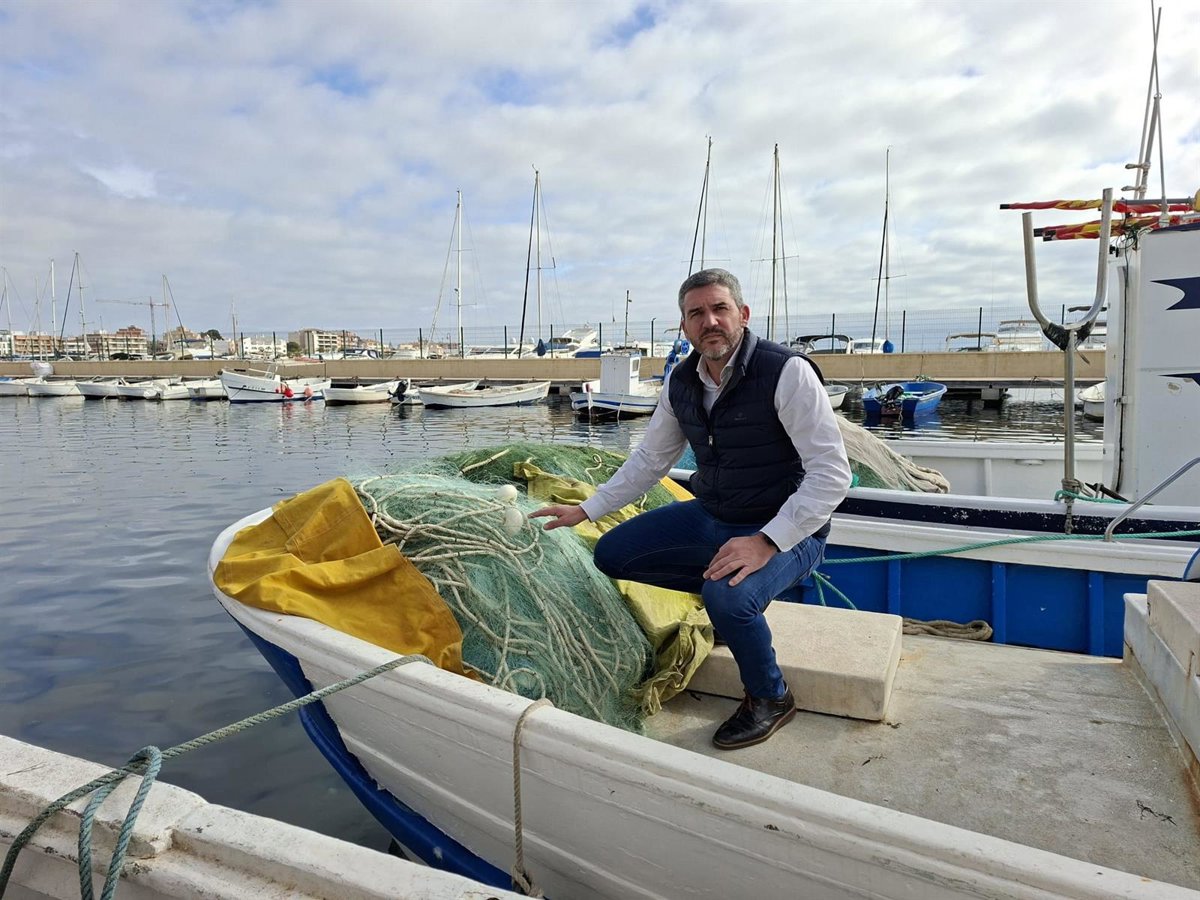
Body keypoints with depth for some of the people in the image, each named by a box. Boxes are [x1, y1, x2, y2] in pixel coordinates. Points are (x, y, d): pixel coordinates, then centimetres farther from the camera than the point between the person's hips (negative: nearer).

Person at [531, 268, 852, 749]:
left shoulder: (787, 372, -21)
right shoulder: (681, 382, -1)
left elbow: (831, 473, -24)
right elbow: (649, 460, 11)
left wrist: (766, 542, -32)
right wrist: (585, 510, 9)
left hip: (786, 530, -7)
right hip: (711, 518, 7)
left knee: (728, 597, -35)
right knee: (612, 555, 3)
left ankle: (770, 700, -3)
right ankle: (728, 589, 13)